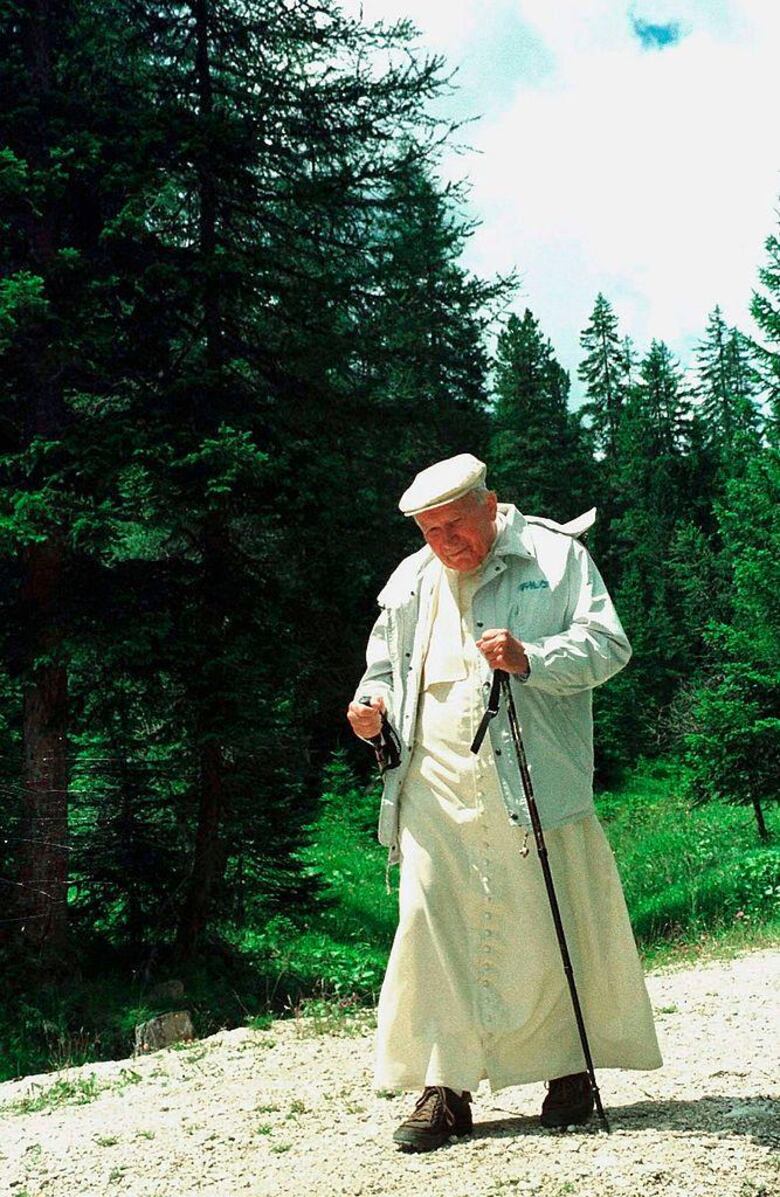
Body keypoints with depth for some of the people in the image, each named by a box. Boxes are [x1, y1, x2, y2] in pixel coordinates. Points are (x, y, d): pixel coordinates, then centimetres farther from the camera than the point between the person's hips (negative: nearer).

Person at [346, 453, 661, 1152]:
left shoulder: (556, 556, 4)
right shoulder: (409, 583, 17)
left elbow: (607, 644, -3)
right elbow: (384, 664, 25)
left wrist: (531, 659, -19)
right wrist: (373, 702, 3)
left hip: (533, 777, -3)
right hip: (436, 785, 4)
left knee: (550, 923, 4)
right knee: (434, 927, -2)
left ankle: (569, 1068, 22)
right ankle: (445, 1087, 5)